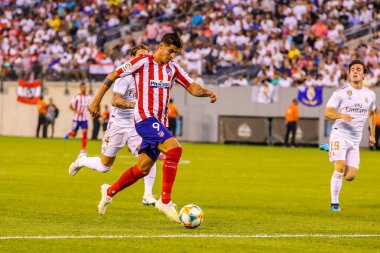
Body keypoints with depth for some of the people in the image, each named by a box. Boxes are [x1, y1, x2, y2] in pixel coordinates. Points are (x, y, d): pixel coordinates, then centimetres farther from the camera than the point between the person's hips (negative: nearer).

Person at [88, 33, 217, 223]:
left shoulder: (173, 69, 12)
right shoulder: (142, 63, -7)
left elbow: (192, 88, 8)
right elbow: (112, 76, -2)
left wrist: (206, 92, -15)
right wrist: (96, 101, -3)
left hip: (159, 123, 8)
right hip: (145, 118, -8)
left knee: (142, 169, 11)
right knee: (174, 148, -27)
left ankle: (109, 191, 34)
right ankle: (165, 201, -27)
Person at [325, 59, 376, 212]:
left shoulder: (370, 95, 10)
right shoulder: (341, 93, -3)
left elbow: (371, 114, 28)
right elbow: (327, 112, -8)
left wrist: (372, 134, 26)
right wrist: (341, 115, -27)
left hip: (355, 140, 4)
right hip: (339, 135, -4)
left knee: (350, 176, -5)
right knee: (340, 168, -21)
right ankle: (334, 203, -11)